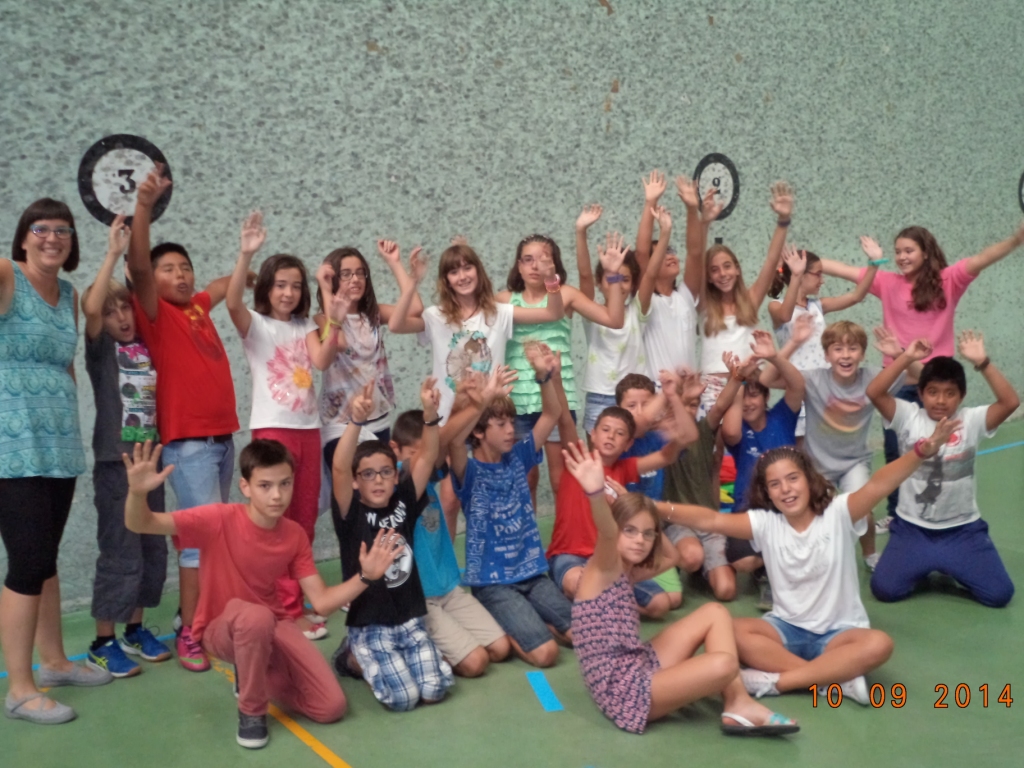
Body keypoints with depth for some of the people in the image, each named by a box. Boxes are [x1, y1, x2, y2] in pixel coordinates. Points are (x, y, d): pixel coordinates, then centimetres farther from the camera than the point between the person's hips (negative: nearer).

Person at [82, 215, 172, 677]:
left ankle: (135, 630, 25)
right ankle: (102, 644, 9)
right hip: (115, 463, -6)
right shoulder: (101, 347, -5)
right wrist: (113, 253, -24)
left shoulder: (146, 347, 10)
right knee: (120, 554, -4)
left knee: (152, 550, 11)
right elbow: (91, 308, -23)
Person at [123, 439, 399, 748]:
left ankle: (255, 674, 17)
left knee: (331, 707, -9)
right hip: (220, 628, -4)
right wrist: (137, 492, -49)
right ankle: (251, 711, -13)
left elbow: (321, 602, -7)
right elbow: (139, 524, -27)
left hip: (273, 625, 4)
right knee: (256, 617, -42)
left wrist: (365, 576, -21)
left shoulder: (295, 535, -9)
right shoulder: (220, 519, -23)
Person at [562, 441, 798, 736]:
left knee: (714, 613, 9)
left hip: (641, 669, 10)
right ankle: (735, 702, 11)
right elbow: (606, 535, -40)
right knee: (723, 665, -25)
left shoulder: (623, 573, 9)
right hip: (625, 690, -10)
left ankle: (739, 707, 1)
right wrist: (596, 493, -62)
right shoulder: (602, 569, -16)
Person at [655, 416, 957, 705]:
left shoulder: (838, 513, -10)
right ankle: (836, 677, -26)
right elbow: (711, 520, -18)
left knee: (878, 644, -33)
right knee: (731, 631, -26)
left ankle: (775, 681, -28)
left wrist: (922, 452, -44)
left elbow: (876, 486, -27)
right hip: (786, 628, 2)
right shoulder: (765, 524, -5)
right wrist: (660, 510, -33)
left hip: (839, 632, -1)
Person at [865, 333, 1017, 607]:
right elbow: (874, 392, -21)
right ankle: (923, 567, 21)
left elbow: (1011, 402, -20)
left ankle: (955, 569, 24)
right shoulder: (908, 417, -7)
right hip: (912, 528, 0)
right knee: (884, 590, -13)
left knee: (999, 594, -8)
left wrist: (982, 362, -27)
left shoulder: (971, 421, -5)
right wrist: (907, 357, -25)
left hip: (962, 530, 1)